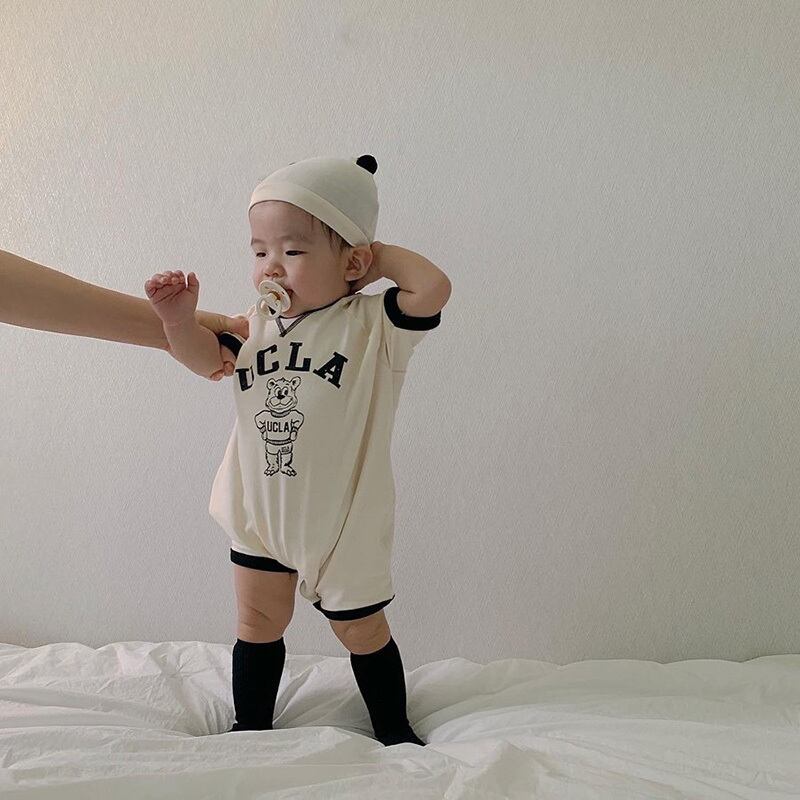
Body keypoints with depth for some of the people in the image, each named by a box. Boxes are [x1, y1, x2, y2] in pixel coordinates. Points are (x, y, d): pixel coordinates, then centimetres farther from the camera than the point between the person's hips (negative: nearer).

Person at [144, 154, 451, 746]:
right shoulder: (257, 325, -2)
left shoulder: (372, 325, -17)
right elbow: (207, 358, 10)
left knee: (360, 629, 13)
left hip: (341, 519, -4)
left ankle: (394, 732, 36)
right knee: (258, 624, 17)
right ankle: (252, 727, 39)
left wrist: (381, 255, -17)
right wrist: (180, 318, -9)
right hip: (260, 513, 4)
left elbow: (433, 288, -32)